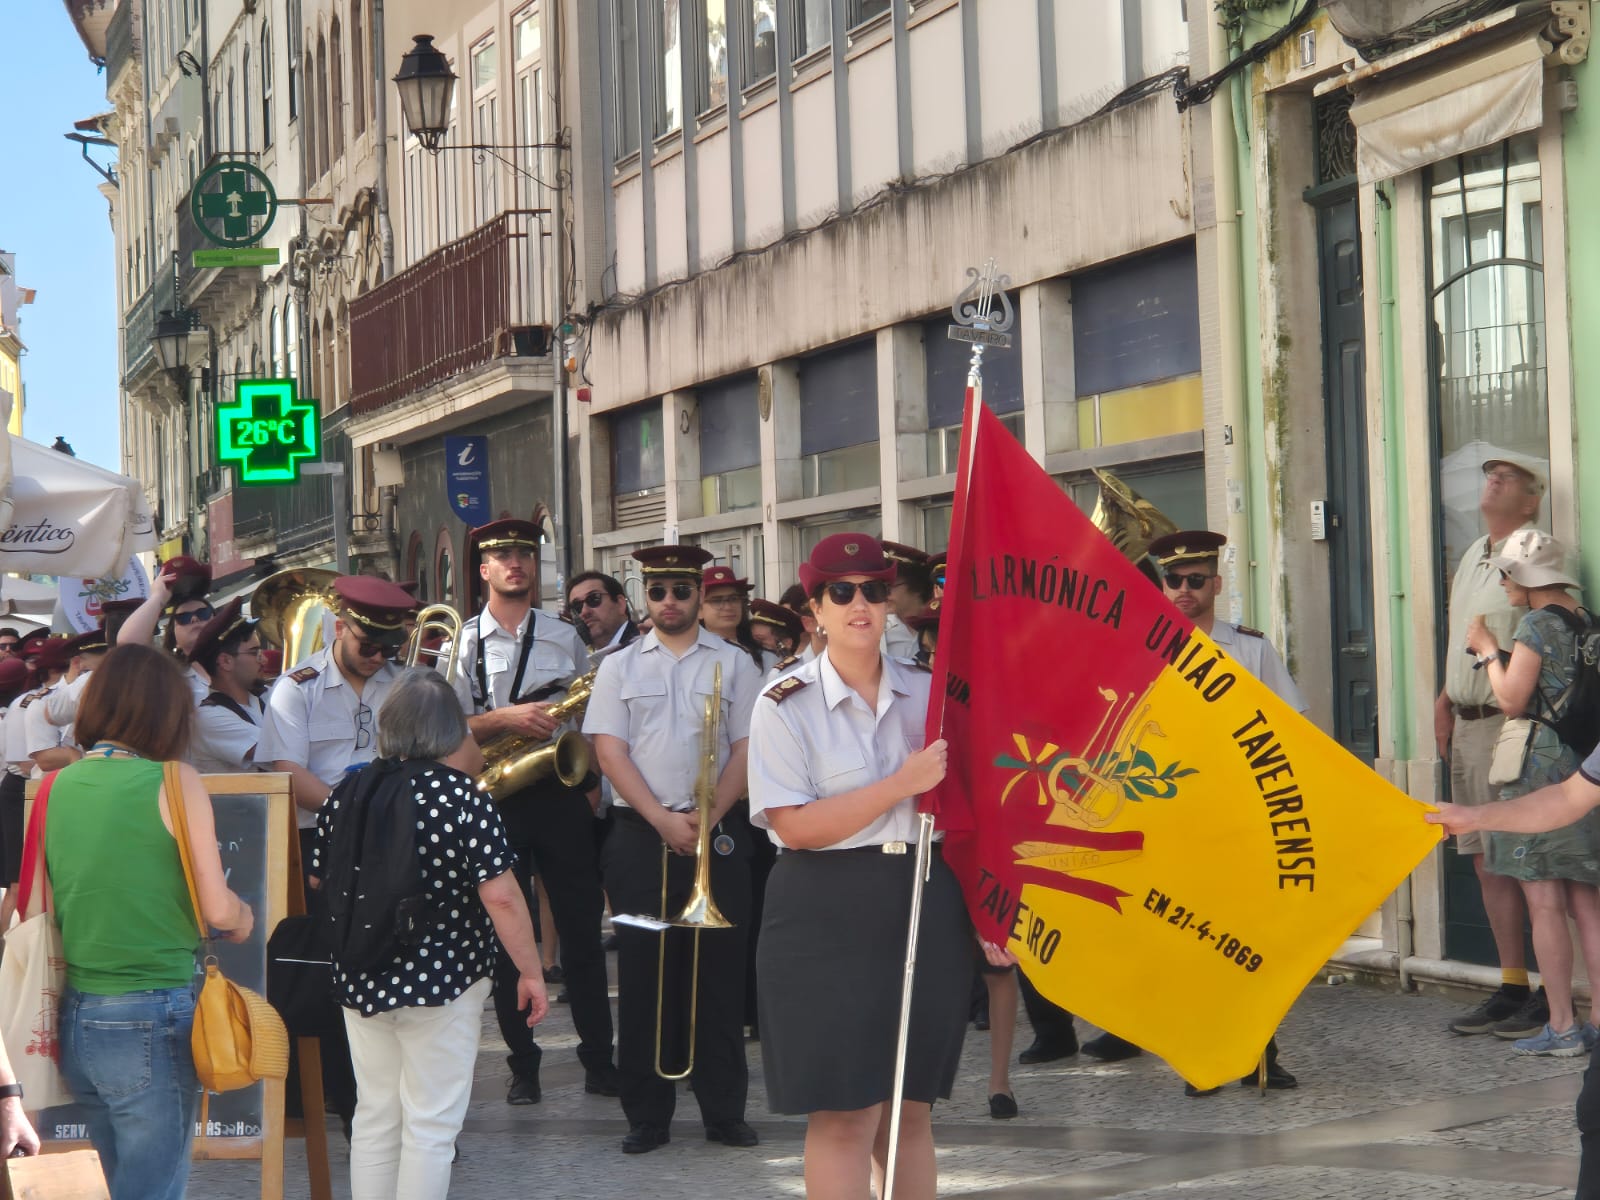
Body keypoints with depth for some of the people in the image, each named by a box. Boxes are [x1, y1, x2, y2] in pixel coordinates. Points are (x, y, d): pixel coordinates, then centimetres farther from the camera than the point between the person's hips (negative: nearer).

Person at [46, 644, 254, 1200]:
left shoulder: (59, 785, 4)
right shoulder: (174, 781, -9)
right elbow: (217, 909, -11)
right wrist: (244, 916, 11)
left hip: (76, 1022, 6)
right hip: (152, 1023, -6)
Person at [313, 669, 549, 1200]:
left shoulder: (346, 794, 1)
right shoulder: (463, 798, -15)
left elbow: (319, 881, 12)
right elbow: (501, 898, -17)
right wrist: (530, 973, -8)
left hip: (360, 982, 5)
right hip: (442, 985, -5)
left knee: (374, 1117, 15)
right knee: (430, 1126, 3)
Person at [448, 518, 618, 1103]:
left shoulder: (565, 637, 10)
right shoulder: (462, 643, 4)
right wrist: (504, 717, -17)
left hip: (561, 795, 1)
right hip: (493, 798, -1)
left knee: (582, 931, 2)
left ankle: (599, 1057, 10)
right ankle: (522, 1064, 12)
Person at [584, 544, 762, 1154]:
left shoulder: (734, 663, 8)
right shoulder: (619, 667, 9)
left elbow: (746, 749, 2)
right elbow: (610, 752, 1)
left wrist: (707, 819, -12)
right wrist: (664, 820, -11)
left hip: (714, 832, 0)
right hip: (640, 835, 0)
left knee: (719, 971, 0)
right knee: (643, 973, 1)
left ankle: (724, 1111, 7)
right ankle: (646, 1114, 8)